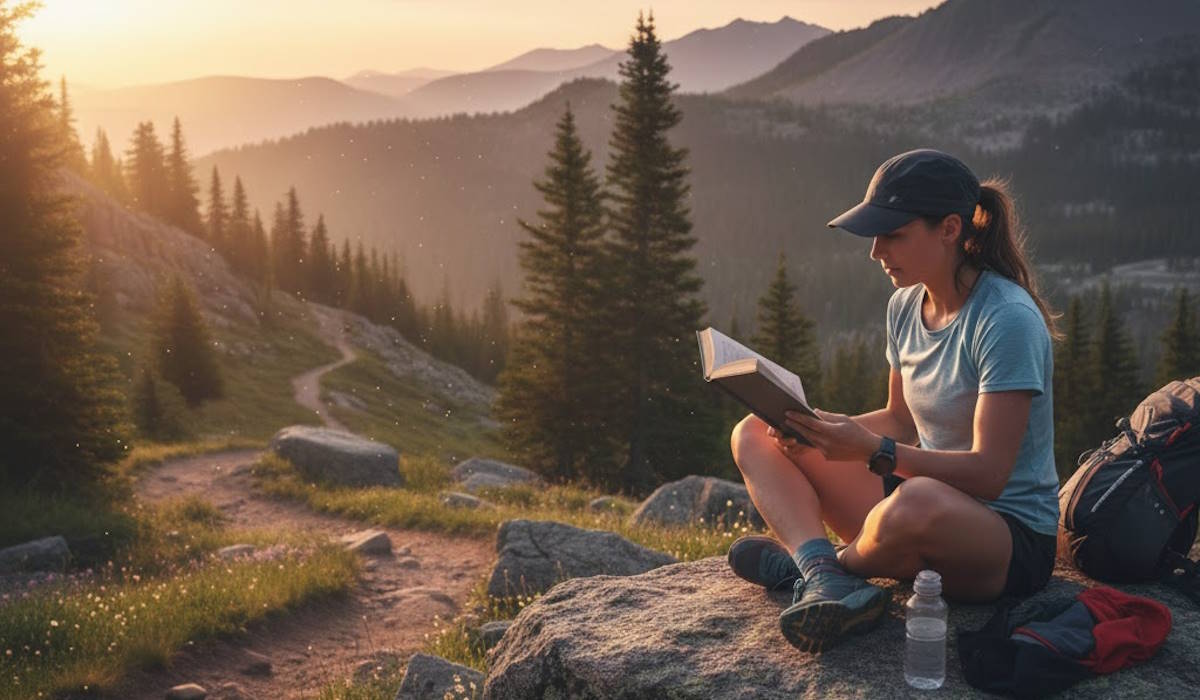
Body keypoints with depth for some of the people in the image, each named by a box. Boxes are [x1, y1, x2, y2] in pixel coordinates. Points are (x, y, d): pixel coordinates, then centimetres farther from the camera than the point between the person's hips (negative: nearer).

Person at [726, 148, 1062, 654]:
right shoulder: (905, 306, 5)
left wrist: (874, 451, -33)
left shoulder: (1008, 320, -19)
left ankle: (797, 560, -9)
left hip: (1010, 537, -8)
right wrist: (820, 430, -5)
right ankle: (826, 583, -26)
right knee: (754, 434, 0)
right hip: (926, 504, 8)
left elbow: (988, 474, -23)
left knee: (917, 503, -44)